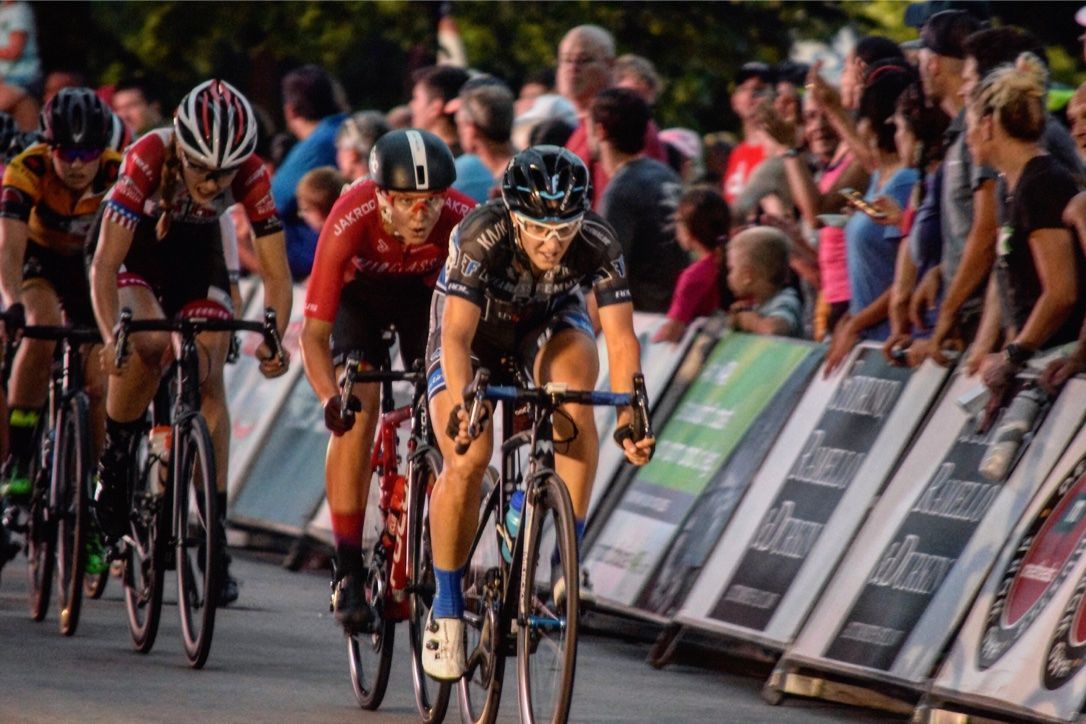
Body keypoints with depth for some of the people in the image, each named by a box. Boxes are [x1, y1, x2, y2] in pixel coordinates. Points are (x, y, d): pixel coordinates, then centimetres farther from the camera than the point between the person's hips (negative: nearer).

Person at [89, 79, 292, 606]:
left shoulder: (251, 176, -28)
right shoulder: (148, 159, -36)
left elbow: (276, 273, -23)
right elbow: (105, 263, -38)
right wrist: (111, 335, -51)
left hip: (197, 256, 2)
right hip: (134, 251, -2)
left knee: (208, 382, -11)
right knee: (150, 345, -31)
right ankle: (112, 464, -8)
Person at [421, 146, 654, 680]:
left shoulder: (598, 245, -30)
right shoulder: (480, 238, -36)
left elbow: (621, 337, -30)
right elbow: (457, 335, -41)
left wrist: (630, 417, -44)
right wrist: (463, 405, -58)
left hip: (547, 323, 2)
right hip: (475, 328, -2)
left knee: (575, 372, -32)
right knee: (467, 460, -22)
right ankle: (446, 610, -5)